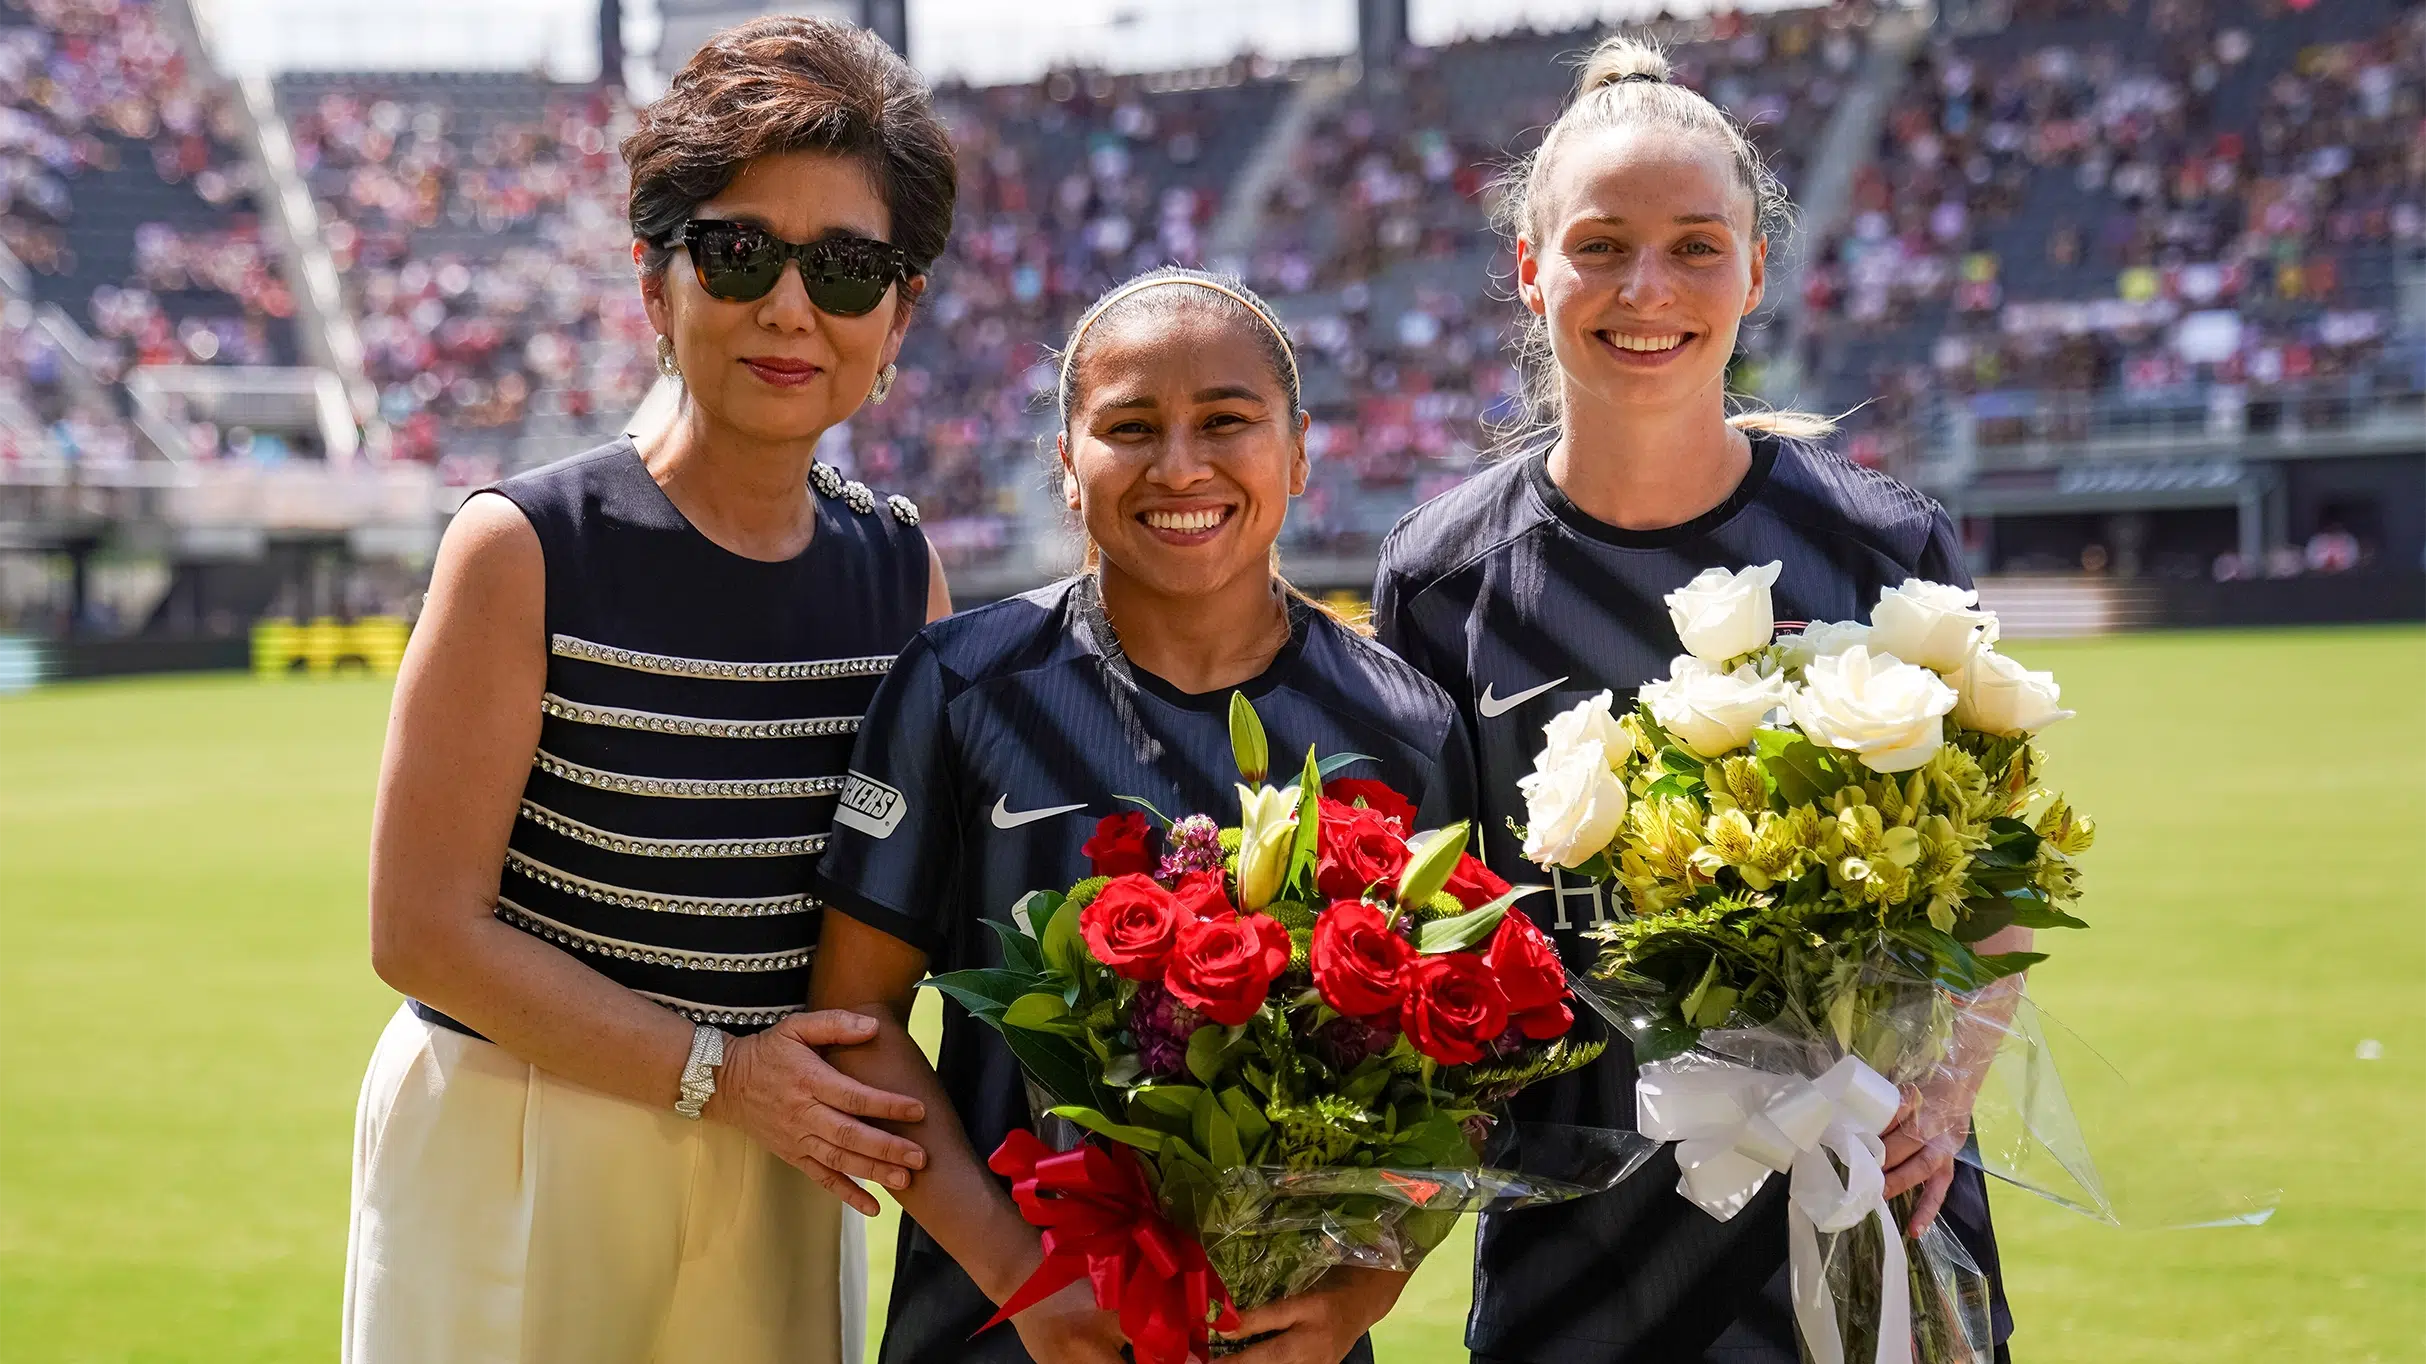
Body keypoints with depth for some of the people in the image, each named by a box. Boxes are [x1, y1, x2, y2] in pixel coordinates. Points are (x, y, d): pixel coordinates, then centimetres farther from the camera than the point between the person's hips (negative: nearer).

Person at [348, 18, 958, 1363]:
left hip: (775, 1173, 4)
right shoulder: (524, 548, -13)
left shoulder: (901, 574, 1)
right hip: (511, 1157, -4)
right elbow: (424, 929, -13)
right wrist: (712, 1073, -16)